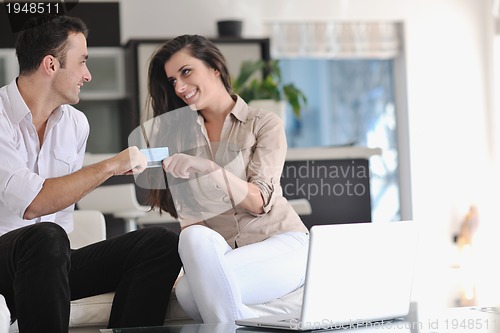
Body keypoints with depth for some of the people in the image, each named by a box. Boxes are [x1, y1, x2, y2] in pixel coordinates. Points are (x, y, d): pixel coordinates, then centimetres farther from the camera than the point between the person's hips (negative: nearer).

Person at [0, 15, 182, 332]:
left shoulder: (76, 123, 9)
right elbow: (31, 203, -26)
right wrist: (110, 166, -21)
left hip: (50, 260, 7)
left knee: (160, 243, -12)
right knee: (44, 238, -40)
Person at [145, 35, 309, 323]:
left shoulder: (265, 124, 5)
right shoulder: (180, 134, 15)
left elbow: (259, 202, -8)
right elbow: (188, 214, 7)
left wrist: (207, 167, -23)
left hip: (281, 245, -3)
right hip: (220, 253, 3)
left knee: (192, 290, -33)